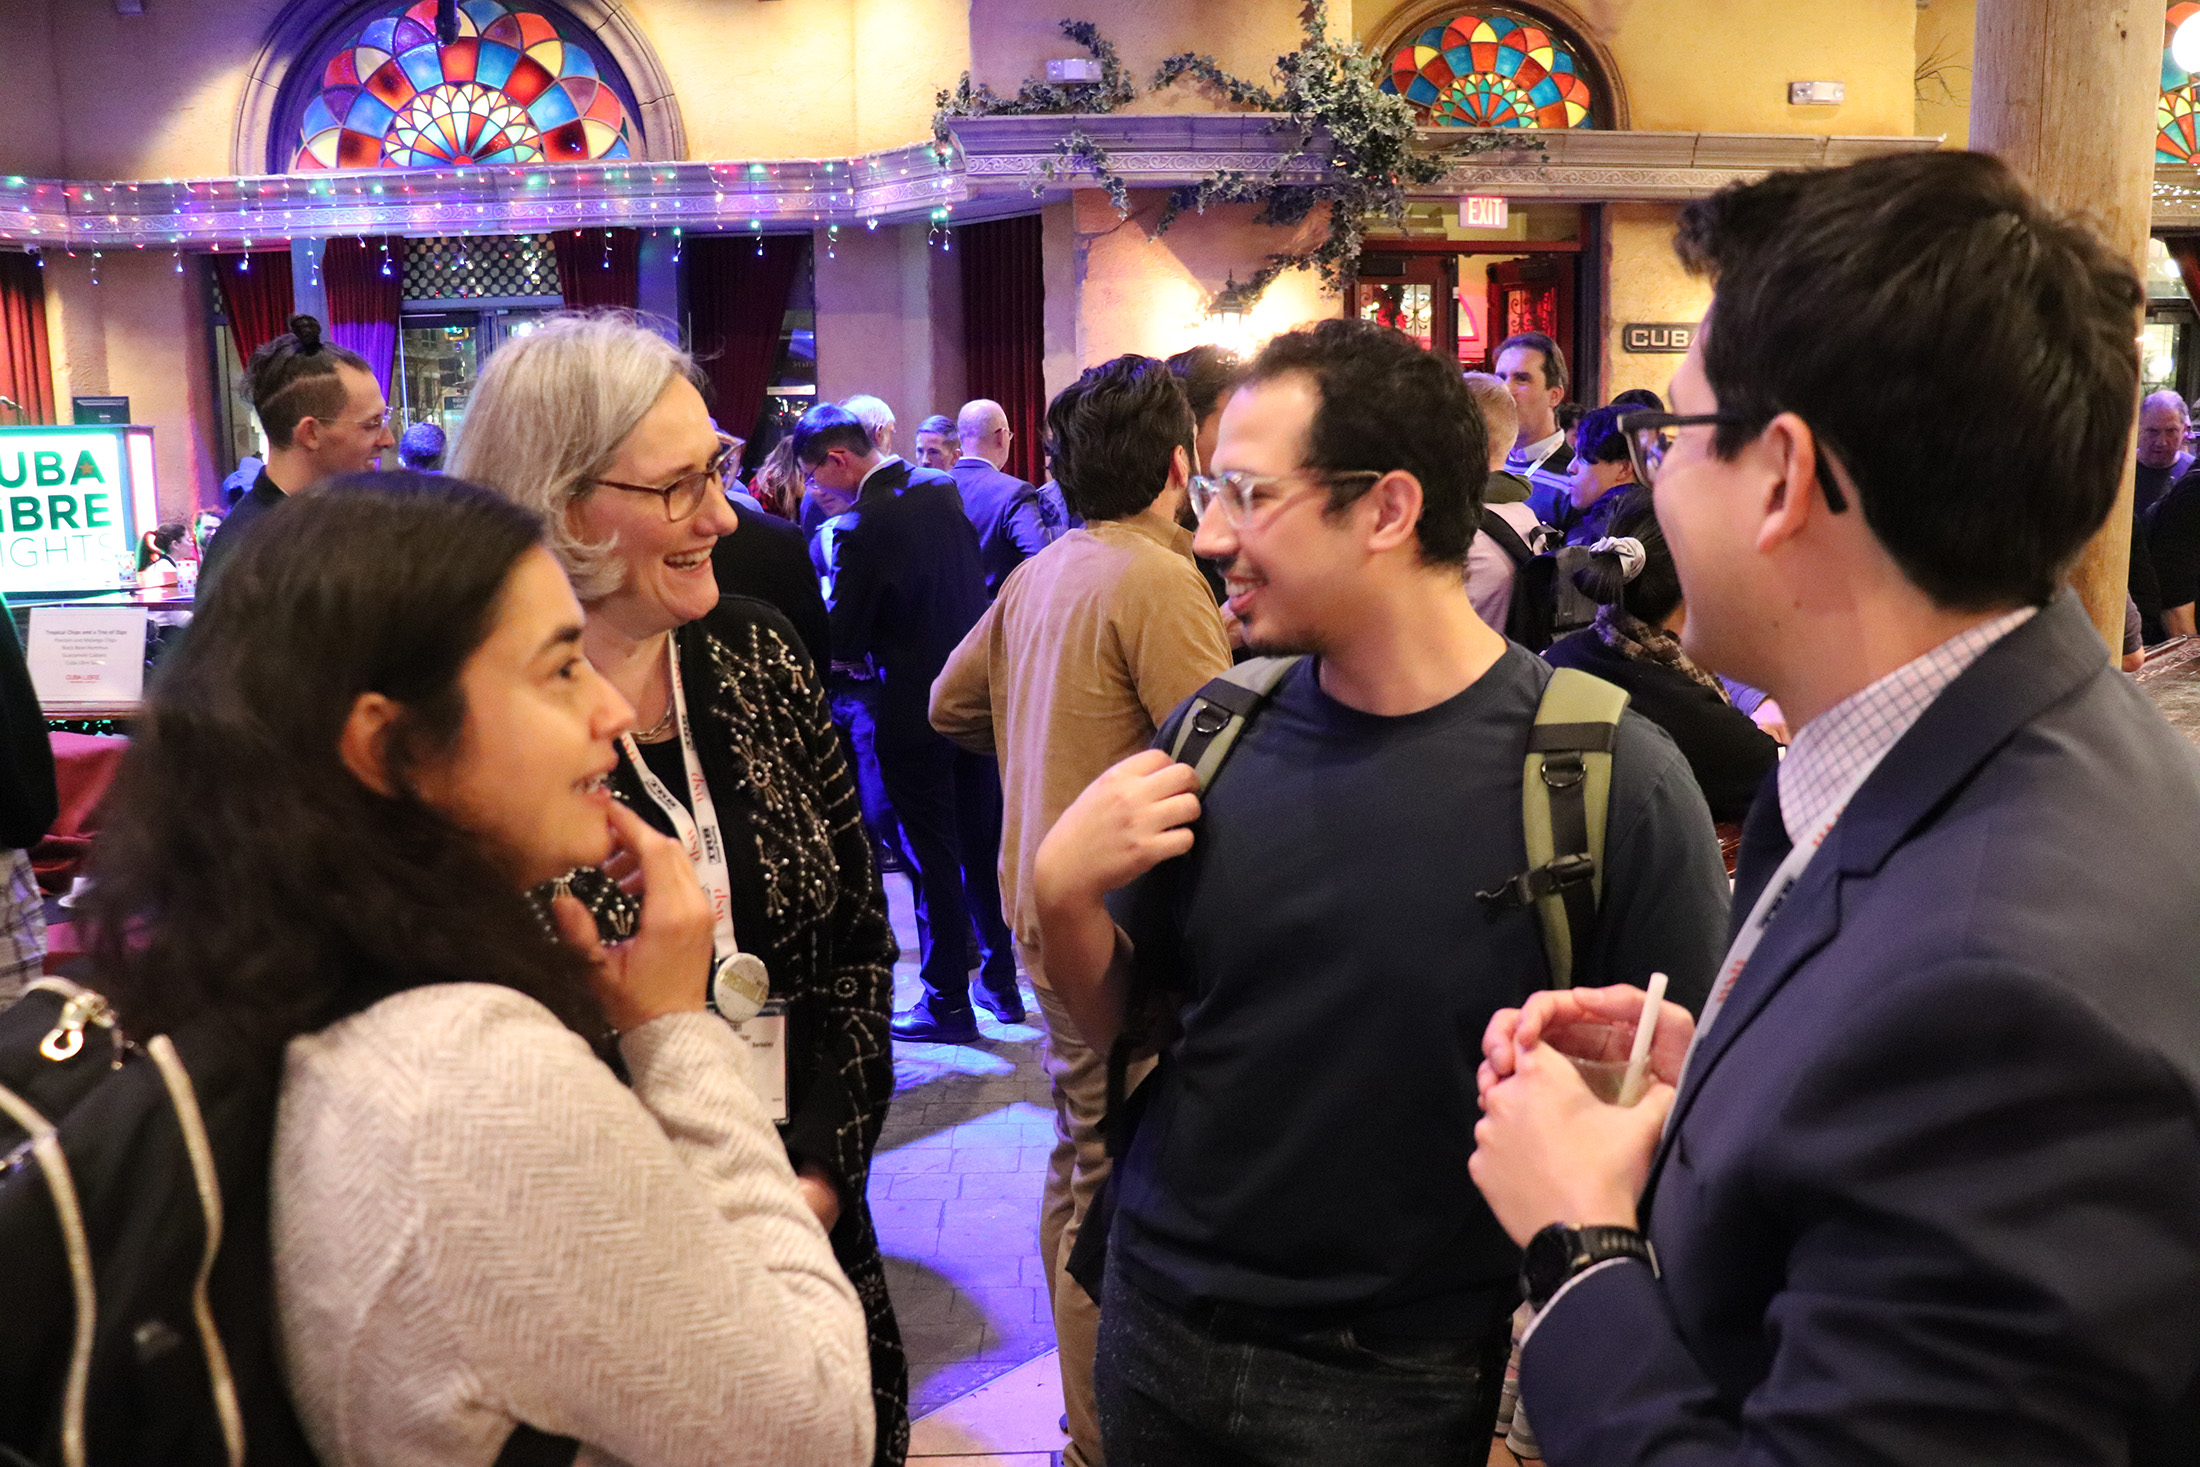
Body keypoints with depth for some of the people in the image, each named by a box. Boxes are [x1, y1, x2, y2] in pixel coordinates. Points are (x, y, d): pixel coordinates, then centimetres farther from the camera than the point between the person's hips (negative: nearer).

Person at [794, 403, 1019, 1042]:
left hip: (913, 710, -7)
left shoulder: (865, 527, -20)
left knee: (933, 857, 4)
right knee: (983, 844, 17)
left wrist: (853, 654, 6)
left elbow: (842, 642, -16)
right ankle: (1001, 982, 28)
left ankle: (947, 1001, 13)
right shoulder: (942, 487, 2)